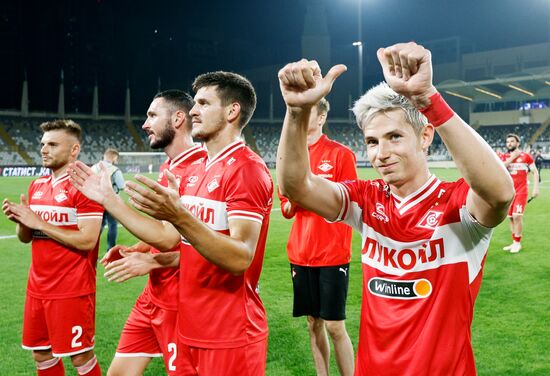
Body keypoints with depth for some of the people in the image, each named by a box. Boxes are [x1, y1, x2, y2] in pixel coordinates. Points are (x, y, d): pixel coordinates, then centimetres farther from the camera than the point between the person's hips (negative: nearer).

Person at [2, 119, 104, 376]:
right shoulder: (37, 185, 10)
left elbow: (87, 240, -21)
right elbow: (26, 237, 16)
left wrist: (39, 222, -17)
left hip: (71, 291, -7)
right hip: (37, 287, 8)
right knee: (41, 354, 16)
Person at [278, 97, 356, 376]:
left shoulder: (341, 154, -6)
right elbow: (286, 209, 10)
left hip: (333, 255, -5)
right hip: (300, 255, 5)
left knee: (334, 326, -1)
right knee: (313, 323, 12)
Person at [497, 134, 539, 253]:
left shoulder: (526, 156, 0)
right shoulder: (503, 156, 7)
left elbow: (535, 172, 3)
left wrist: (536, 188, -6)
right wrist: (512, 157, -11)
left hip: (521, 191, -4)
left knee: (517, 216, -14)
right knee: (511, 217, 6)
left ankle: (517, 243, -2)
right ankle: (514, 242, 17)